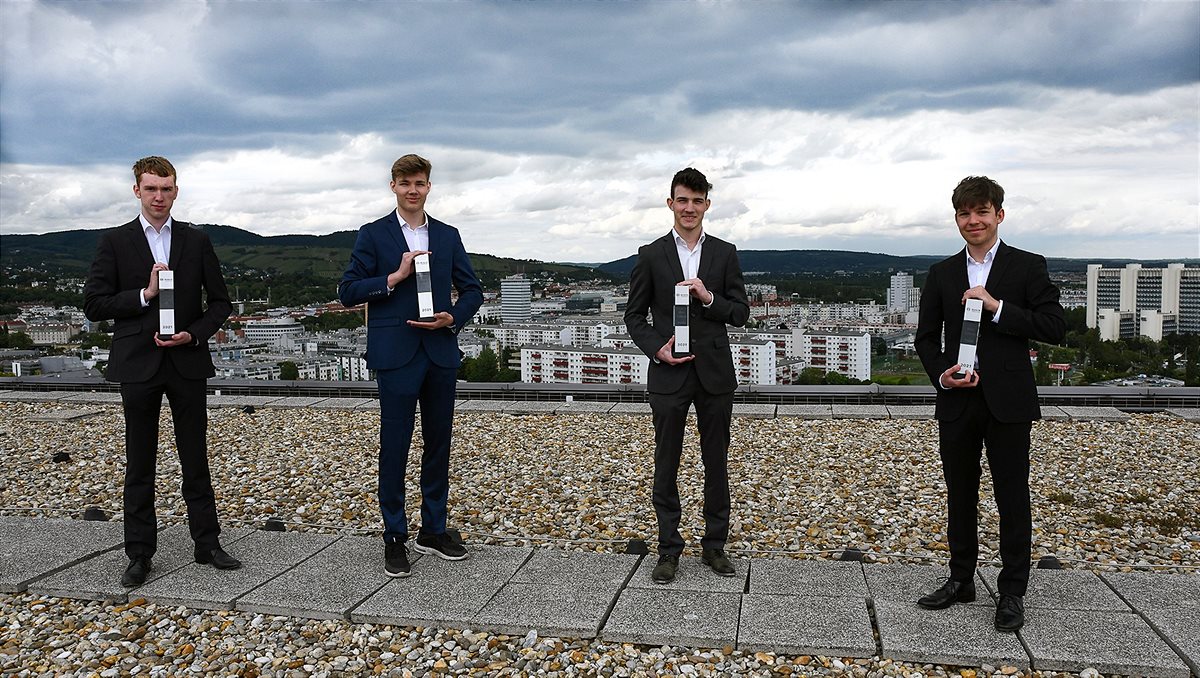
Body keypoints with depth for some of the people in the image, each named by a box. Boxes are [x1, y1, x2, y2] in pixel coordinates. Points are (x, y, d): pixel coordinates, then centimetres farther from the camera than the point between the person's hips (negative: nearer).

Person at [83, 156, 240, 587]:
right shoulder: (114, 243, 3)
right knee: (139, 465, 6)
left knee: (196, 460, 7)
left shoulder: (196, 241, 7)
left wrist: (195, 334, -8)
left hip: (188, 362, 1)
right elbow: (93, 305, -3)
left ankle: (207, 544, 17)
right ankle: (139, 554, 16)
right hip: (138, 365, -1)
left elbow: (220, 301, 7)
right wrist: (145, 294, -15)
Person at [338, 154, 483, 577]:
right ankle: (395, 538, 11)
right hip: (396, 355, -4)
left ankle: (433, 531, 23)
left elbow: (472, 289, 12)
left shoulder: (448, 236, 12)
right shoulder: (373, 235, 2)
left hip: (441, 353, 4)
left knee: (438, 445, 10)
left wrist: (453, 317, -7)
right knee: (394, 447, 0)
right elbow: (348, 291, -3)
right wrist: (395, 277, -15)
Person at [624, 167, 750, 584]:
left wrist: (709, 298, -14)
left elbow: (741, 313, 4)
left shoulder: (725, 254, 6)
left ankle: (715, 545, 23)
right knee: (666, 464, 5)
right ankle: (669, 549, 16)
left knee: (716, 463, 9)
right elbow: (634, 315, 5)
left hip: (715, 373, 1)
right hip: (669, 373, -1)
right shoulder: (651, 256, 2)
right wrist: (656, 348, -12)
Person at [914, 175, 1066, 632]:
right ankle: (961, 580, 26)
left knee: (1012, 497, 4)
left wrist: (997, 306, -16)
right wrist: (941, 373, -8)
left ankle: (1012, 592, 15)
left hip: (1008, 401, -3)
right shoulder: (942, 274, 10)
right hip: (957, 401, 3)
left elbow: (1055, 327, -7)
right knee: (960, 495, 12)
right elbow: (927, 337, 11)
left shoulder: (1028, 267, 1)